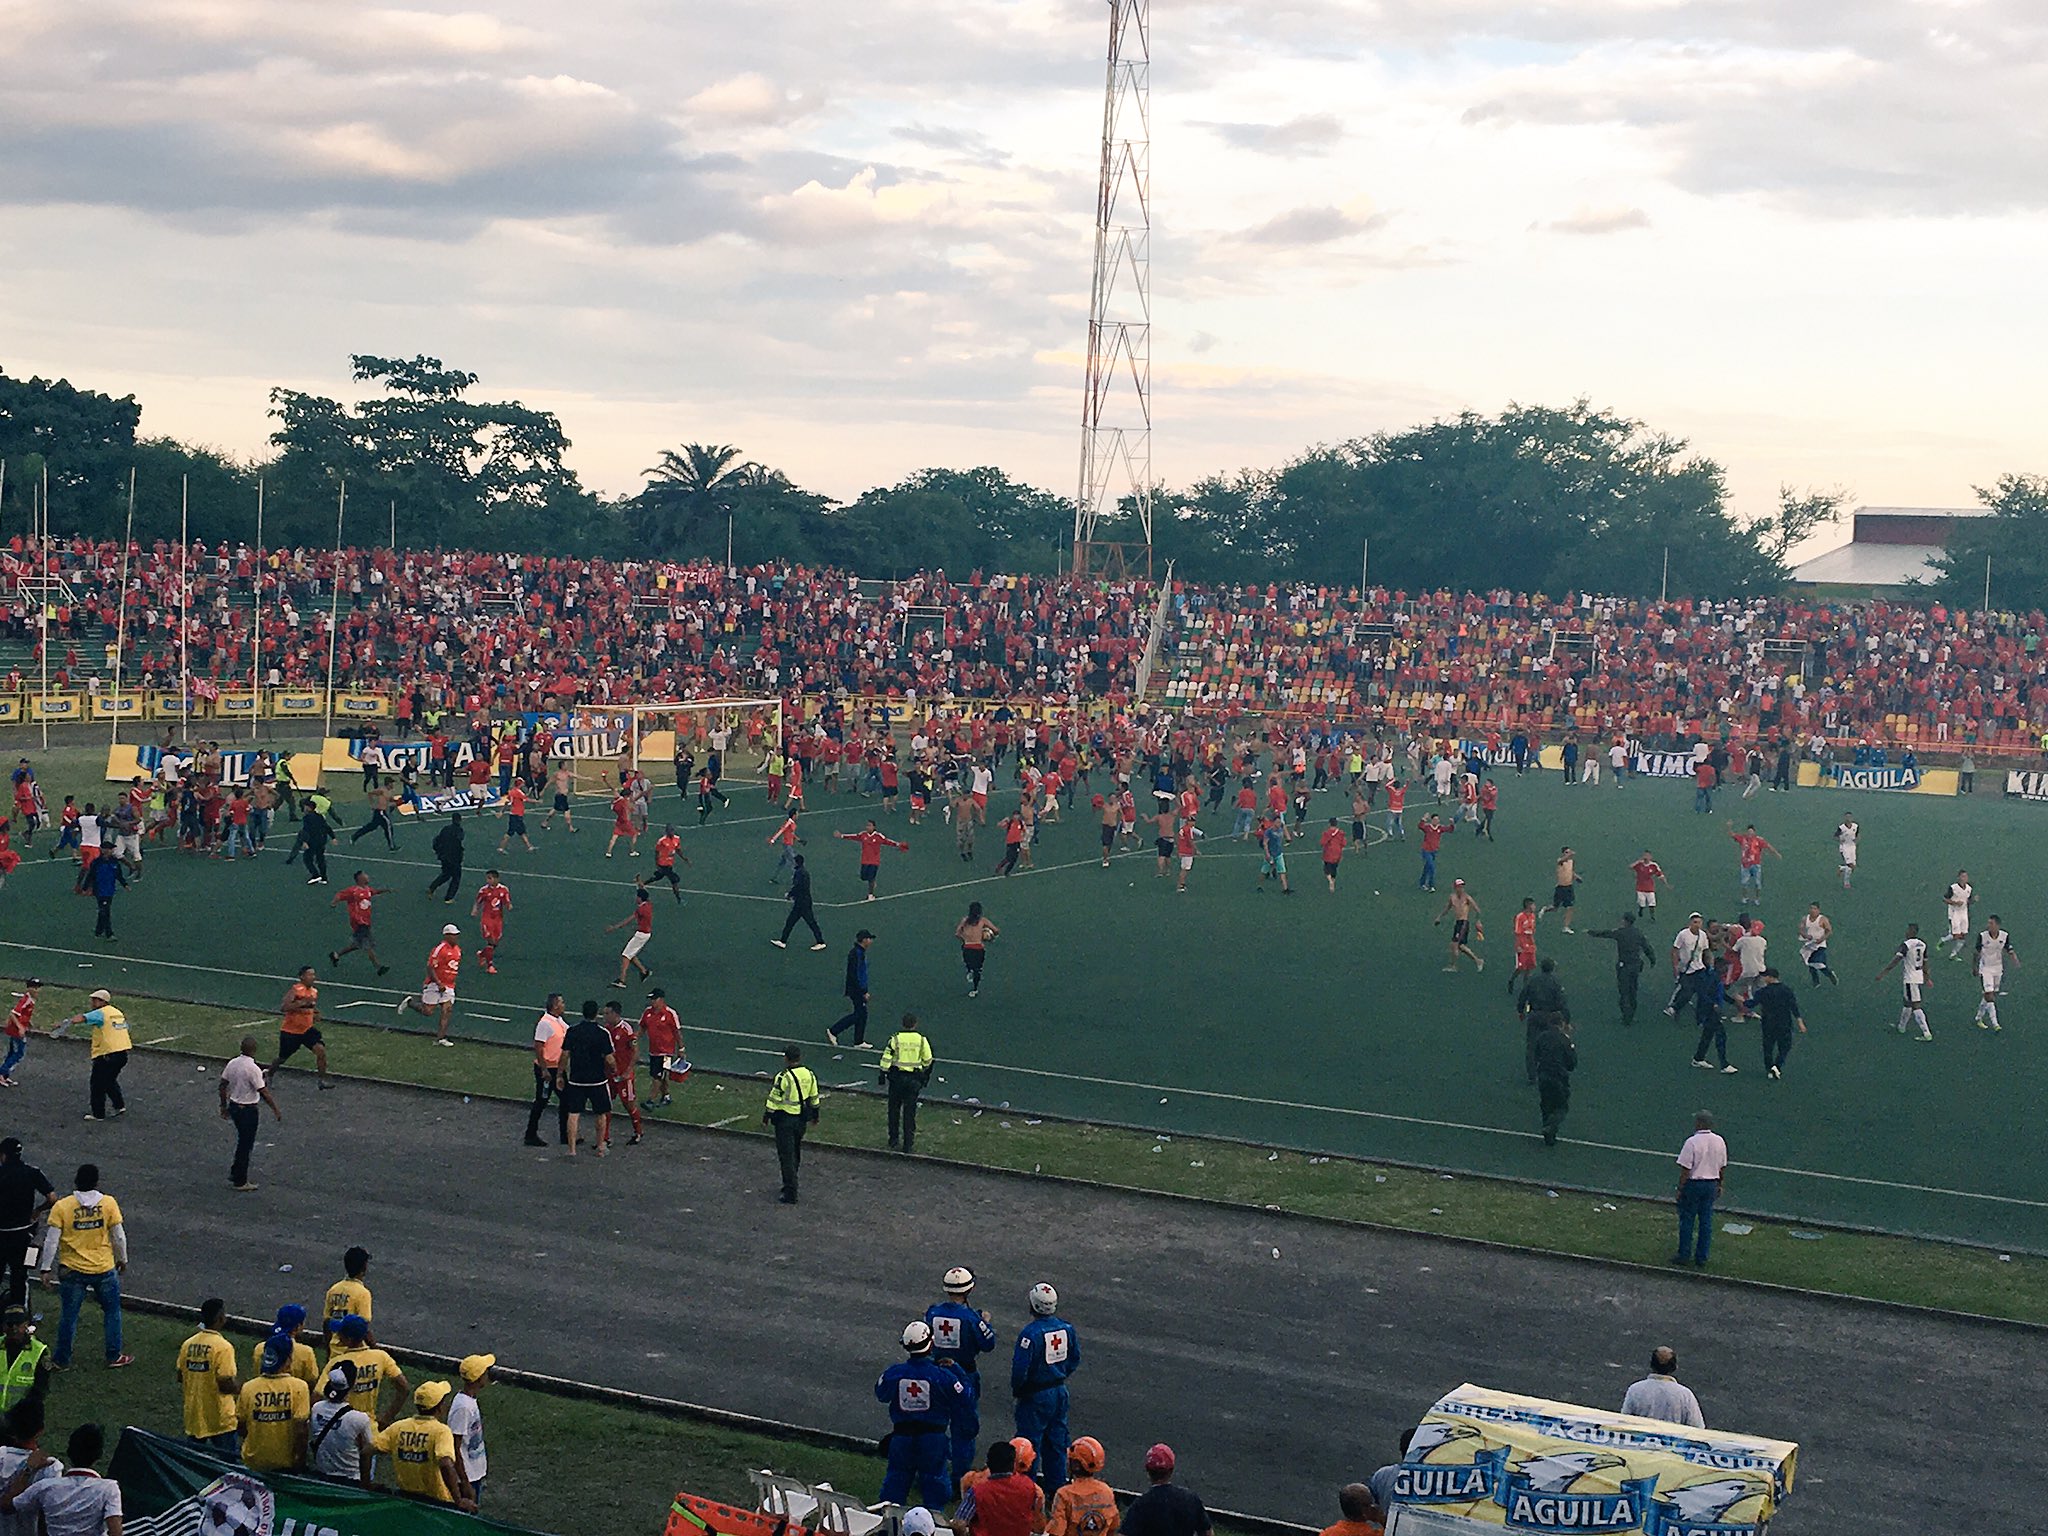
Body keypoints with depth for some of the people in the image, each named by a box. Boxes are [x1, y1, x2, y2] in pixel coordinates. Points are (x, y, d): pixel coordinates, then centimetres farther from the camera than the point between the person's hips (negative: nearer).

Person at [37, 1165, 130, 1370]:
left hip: (72, 1270, 0)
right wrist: (122, 1258, 13)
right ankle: (114, 1357, 23)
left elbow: (51, 1241, -9)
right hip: (104, 1269, 0)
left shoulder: (61, 1207, -11)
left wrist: (46, 1269, 0)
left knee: (69, 1316, 12)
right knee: (112, 1312, 17)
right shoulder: (108, 1203, -9)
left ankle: (61, 1360, 21)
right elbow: (118, 1235, -2)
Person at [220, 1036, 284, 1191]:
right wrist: (276, 1110, -10)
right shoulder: (253, 1069, -23)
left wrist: (224, 1106, 18)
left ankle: (235, 1172, 31)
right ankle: (240, 1182, 11)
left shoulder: (232, 1063, -1)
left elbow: (223, 1086, 7)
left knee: (244, 1142, 24)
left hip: (233, 1107, 7)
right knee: (245, 1145, 3)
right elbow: (264, 1093, -20)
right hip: (248, 1111, -7)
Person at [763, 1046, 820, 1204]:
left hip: (785, 1120, -6)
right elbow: (814, 1098, 10)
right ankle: (790, 1183, 35)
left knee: (787, 1156, -1)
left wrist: (766, 1117, -4)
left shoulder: (783, 1078, -19)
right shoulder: (810, 1075, 0)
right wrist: (814, 1116, 22)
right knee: (796, 1153, 22)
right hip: (802, 1120, 6)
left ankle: (790, 1194, -2)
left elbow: (774, 1101, -15)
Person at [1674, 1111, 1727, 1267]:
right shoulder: (1719, 1142, -1)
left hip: (1693, 1184, -5)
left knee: (1687, 1220, 7)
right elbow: (1723, 1167, 8)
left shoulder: (1692, 1142, -18)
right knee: (1706, 1221, 10)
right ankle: (1702, 1258, 15)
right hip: (1711, 1184, 5)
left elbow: (1685, 1170, -16)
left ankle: (1684, 1254, 12)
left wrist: (1680, 1189, -7)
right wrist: (1720, 1186, 19)